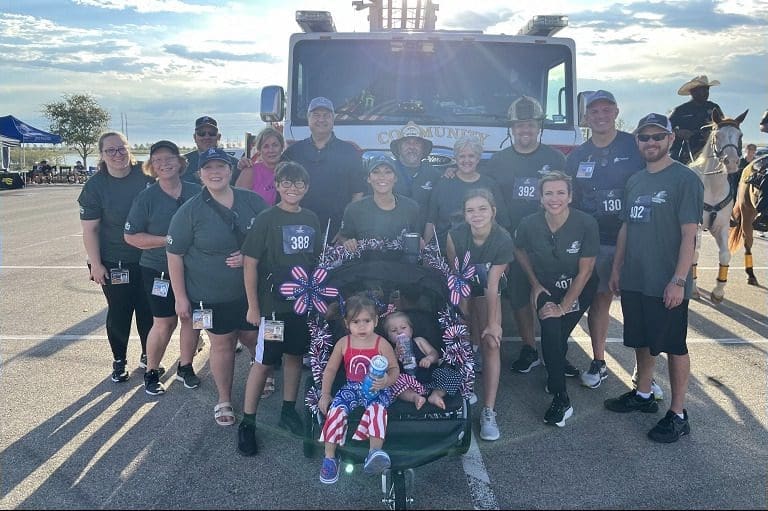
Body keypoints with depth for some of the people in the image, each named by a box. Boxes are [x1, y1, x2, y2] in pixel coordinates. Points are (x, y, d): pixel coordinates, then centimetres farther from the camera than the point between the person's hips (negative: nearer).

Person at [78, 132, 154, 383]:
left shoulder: (146, 176, -3)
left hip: (147, 259, 2)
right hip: (114, 263, -2)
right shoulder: (95, 186, -7)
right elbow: (89, 229, -6)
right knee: (119, 312, 7)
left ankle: (148, 356, 31)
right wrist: (96, 264, -10)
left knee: (148, 310, 11)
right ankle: (119, 361, 27)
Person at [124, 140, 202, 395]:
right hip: (159, 270, -3)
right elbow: (131, 236, -7)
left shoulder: (196, 192, 0)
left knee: (191, 317, 10)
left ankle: (185, 367, 31)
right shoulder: (146, 198, -7)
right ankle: (151, 372, 23)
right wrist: (168, 241, -17)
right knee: (164, 322, 2)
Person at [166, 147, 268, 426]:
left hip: (250, 291, 2)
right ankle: (224, 400, 30)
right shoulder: (189, 211, -10)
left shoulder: (253, 201, -4)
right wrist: (180, 297, -7)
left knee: (252, 338, 15)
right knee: (222, 344, 11)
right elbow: (174, 255, -7)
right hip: (211, 296, -2)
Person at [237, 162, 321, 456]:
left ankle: (288, 411, 30)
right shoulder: (267, 219, -8)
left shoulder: (311, 219, 6)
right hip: (273, 304, -5)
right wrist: (253, 306, -11)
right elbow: (249, 263, -9)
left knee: (295, 356, 14)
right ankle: (247, 422, 13)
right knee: (264, 362, 0)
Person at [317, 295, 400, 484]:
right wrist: (325, 394, 2)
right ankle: (329, 457, -13)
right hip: (351, 388, 2)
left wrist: (387, 381, -24)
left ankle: (375, 453, -44)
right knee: (336, 410, -24)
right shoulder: (343, 343, -1)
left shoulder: (382, 344, -8)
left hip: (376, 389, -2)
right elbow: (330, 369, 8)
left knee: (377, 409, -34)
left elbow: (394, 369, -2)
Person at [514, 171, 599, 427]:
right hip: (546, 288, 1)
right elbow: (519, 251, 5)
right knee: (551, 332, -21)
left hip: (579, 288, -1)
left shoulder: (586, 223, -25)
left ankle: (554, 374, 28)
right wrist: (534, 284, 0)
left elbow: (585, 271, -18)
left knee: (559, 334, -7)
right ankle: (561, 399, -10)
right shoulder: (529, 224, -19)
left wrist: (563, 307, -17)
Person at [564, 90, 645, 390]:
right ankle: (598, 363, 23)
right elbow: (568, 199, 14)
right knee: (599, 299, 10)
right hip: (593, 241, 3)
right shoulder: (576, 157, 9)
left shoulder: (635, 147, -1)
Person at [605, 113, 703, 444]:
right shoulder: (635, 181, 11)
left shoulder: (685, 179, -9)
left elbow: (689, 234, -14)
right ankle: (643, 395, 34)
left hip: (667, 284, -6)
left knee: (673, 346, 4)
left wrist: (679, 280, -18)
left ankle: (678, 415, 14)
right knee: (642, 340, 17)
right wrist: (617, 268, 14)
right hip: (634, 280, 6)